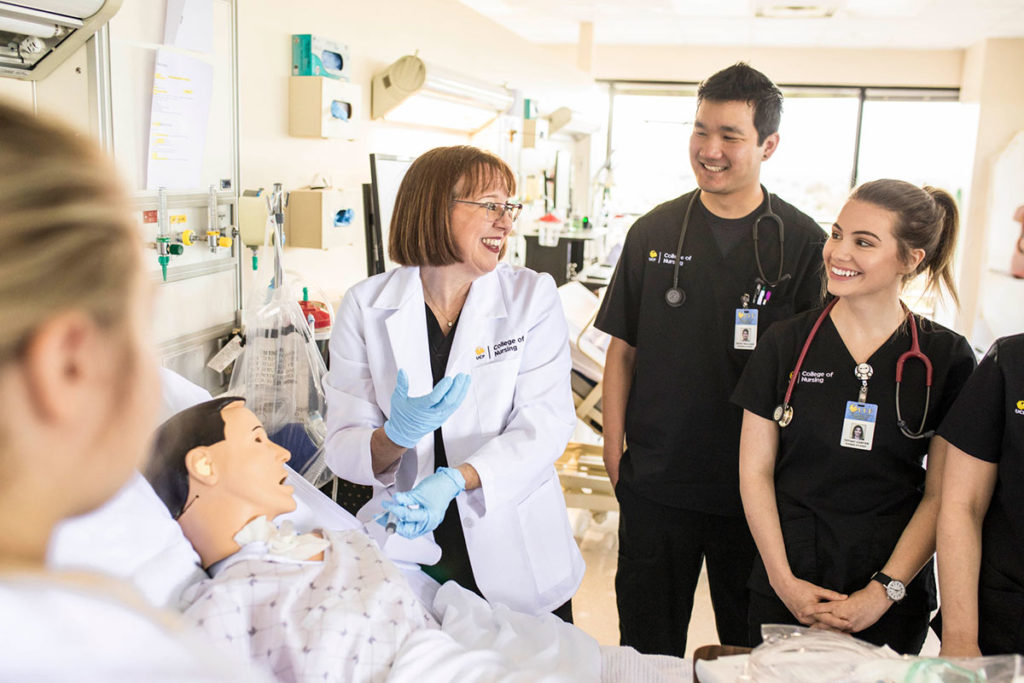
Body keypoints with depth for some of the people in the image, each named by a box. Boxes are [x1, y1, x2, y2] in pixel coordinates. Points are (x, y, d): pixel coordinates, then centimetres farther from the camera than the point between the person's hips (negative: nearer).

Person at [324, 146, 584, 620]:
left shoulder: (532, 296, -5)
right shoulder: (365, 307, -5)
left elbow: (546, 423, -14)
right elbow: (342, 447, -7)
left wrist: (452, 481, -29)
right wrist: (397, 434, -29)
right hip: (405, 557, 0)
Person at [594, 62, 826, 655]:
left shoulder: (803, 243, -5)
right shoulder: (654, 232, 0)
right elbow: (623, 347, 4)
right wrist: (614, 445, 1)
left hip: (757, 487, -1)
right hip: (654, 477, 2)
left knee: (750, 641, 17)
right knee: (647, 641, 17)